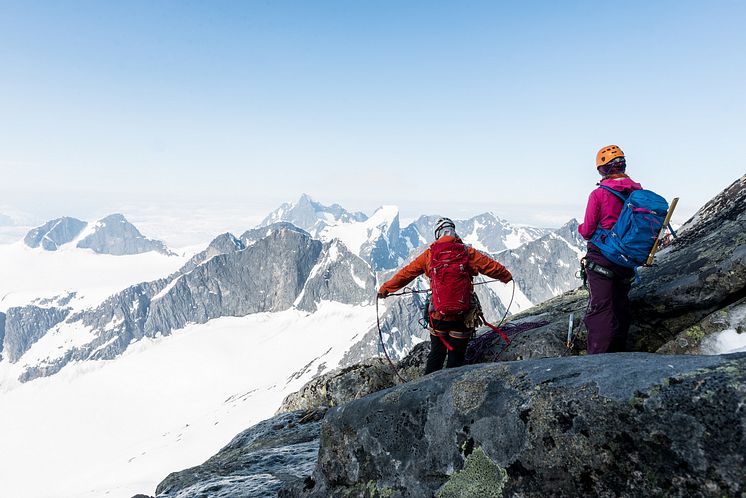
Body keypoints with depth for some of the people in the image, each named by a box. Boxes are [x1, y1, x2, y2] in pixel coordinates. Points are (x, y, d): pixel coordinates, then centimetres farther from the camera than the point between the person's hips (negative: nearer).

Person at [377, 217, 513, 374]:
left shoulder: (429, 254, 1)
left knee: (436, 354, 18)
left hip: (438, 315, 1)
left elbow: (405, 273, 8)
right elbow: (491, 266, 8)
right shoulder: (467, 252, -2)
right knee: (456, 357, 12)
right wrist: (507, 276, 29)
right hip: (462, 316, -1)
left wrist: (385, 288, 21)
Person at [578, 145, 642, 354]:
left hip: (601, 258, -5)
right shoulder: (639, 192, 1)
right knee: (621, 307, 16)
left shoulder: (599, 194, -14)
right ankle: (619, 353, 28)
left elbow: (587, 231, -11)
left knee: (600, 308, -3)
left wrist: (581, 228, 10)